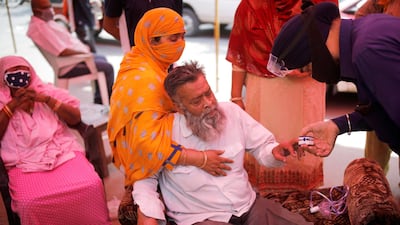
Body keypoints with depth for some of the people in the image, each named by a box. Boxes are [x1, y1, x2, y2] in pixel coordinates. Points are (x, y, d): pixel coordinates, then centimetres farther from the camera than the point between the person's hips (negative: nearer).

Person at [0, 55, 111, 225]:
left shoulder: (48, 91, 13)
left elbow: (76, 118, 5)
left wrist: (46, 99, -5)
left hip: (65, 154, 1)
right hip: (25, 165, -1)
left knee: (92, 185, -24)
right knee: (29, 203, -30)